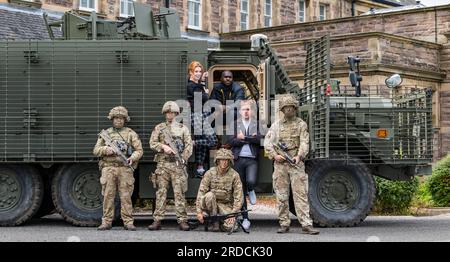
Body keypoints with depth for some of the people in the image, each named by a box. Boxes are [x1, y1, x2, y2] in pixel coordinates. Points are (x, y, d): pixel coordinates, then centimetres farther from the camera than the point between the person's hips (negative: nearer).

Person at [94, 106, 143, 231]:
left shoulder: (130, 133, 11)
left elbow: (139, 150, 7)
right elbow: (96, 150, 11)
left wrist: (132, 158, -13)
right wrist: (106, 149, -9)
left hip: (125, 169, -1)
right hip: (108, 168, 1)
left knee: (126, 196, -3)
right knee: (108, 196, -1)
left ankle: (128, 222, -1)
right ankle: (106, 222, 3)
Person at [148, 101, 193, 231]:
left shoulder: (183, 128, 11)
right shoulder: (159, 128, 13)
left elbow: (189, 145, 5)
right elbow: (152, 143, 5)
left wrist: (182, 158, -8)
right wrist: (163, 147, -12)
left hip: (177, 164, -1)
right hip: (162, 163, 1)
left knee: (179, 193, -4)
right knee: (161, 192, 0)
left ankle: (182, 220, -3)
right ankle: (157, 220, 1)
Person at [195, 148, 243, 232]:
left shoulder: (234, 175, -7)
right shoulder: (210, 173, -6)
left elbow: (238, 197, -8)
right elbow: (201, 193, -9)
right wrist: (199, 212, -17)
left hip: (226, 205, -1)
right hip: (211, 203, 1)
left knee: (228, 227, -26)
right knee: (209, 195, -33)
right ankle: (215, 222, -15)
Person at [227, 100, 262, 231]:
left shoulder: (257, 124, 7)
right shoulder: (234, 124, 9)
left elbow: (259, 139, -9)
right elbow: (231, 141, -3)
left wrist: (244, 138, -11)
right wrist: (250, 139, -10)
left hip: (252, 159, -2)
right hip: (239, 159, 2)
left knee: (251, 181, -28)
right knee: (241, 190, 5)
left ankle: (251, 191, 11)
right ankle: (245, 218, 14)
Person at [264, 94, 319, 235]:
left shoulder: (301, 124, 8)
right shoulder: (276, 125, 14)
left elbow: (304, 143, -2)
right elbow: (267, 142, 8)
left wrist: (299, 156, -20)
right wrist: (275, 155, -9)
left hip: (296, 164, -2)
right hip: (280, 164, 2)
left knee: (301, 194, -8)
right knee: (281, 196, 4)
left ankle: (306, 224, -13)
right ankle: (284, 224, 11)